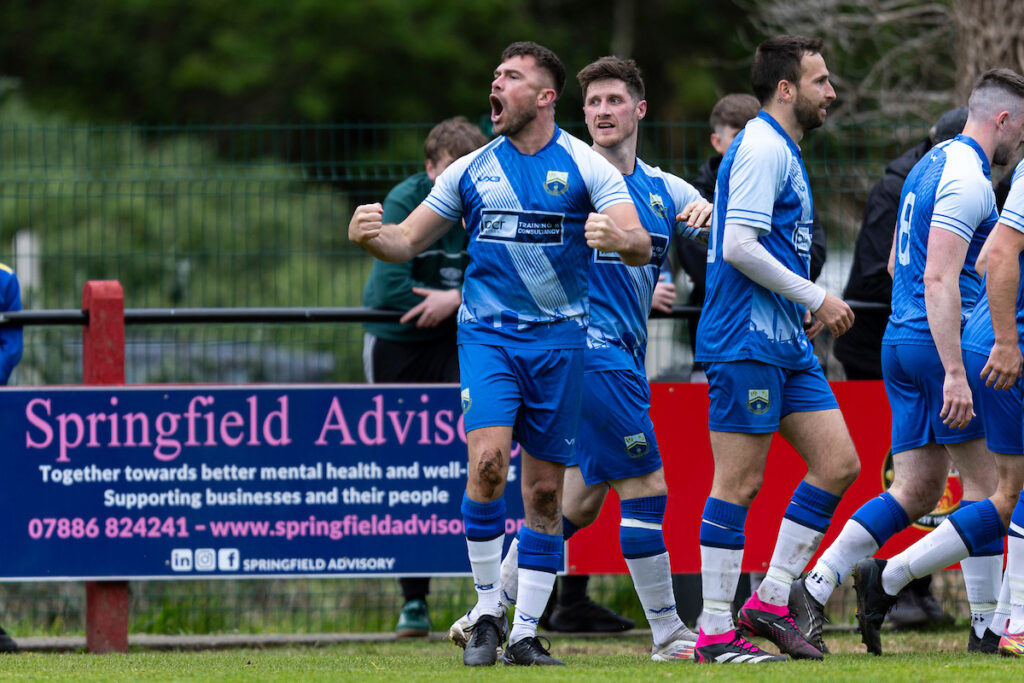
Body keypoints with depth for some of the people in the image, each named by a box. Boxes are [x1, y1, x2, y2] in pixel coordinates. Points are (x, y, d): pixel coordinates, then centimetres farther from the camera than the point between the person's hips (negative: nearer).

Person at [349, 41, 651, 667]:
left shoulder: (586, 166, 0)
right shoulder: (471, 170, 8)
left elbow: (642, 247, -8)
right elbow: (409, 241, 13)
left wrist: (619, 237, -32)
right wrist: (369, 236, -10)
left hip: (559, 339, -1)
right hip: (487, 333, 1)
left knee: (545, 489, 1)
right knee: (488, 460, -19)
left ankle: (526, 633, 10)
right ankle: (488, 613, -7)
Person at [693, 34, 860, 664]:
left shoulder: (781, 151, 19)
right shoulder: (761, 149, -13)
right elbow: (738, 246, -21)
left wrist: (804, 307, 19)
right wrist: (815, 298, -15)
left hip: (786, 343, 10)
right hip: (746, 344, -10)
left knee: (839, 463, 5)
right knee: (739, 482, -7)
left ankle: (771, 600, 10)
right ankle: (715, 631, -3)